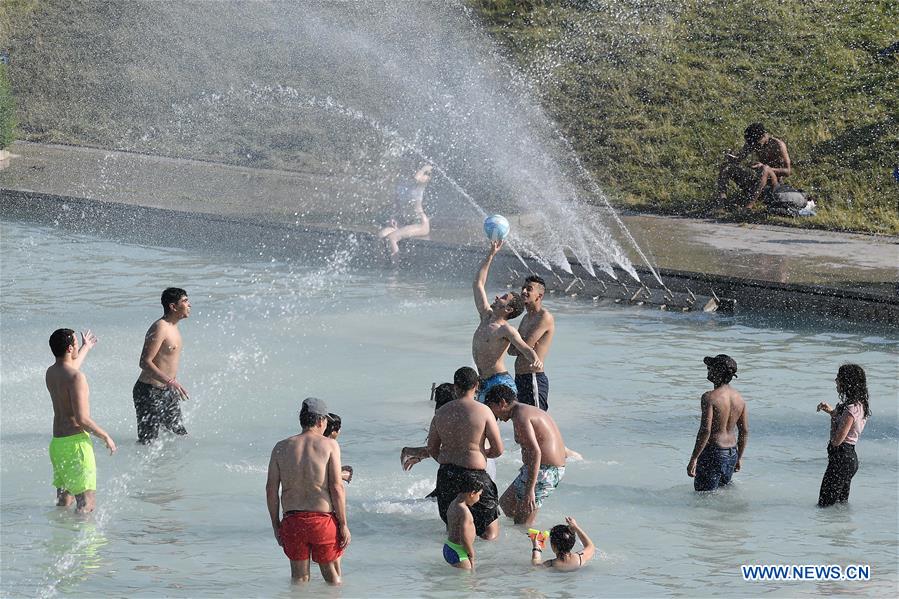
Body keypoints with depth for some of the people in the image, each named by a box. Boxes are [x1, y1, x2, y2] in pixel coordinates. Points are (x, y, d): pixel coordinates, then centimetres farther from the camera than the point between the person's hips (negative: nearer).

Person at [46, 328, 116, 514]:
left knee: (64, 500, 19)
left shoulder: (51, 373, 9)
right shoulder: (76, 378, -18)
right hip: (75, 442, -9)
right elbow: (82, 418, -23)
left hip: (57, 443, 9)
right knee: (87, 503, -10)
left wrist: (86, 348, 53)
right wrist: (105, 436, -8)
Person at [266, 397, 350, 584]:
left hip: (292, 521, 3)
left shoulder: (281, 448, 5)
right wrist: (343, 524, -4)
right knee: (333, 579, 13)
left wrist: (275, 524, 13)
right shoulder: (329, 445, -4)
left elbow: (271, 489, 3)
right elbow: (336, 487, -10)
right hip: (323, 520, -3)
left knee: (299, 579, 16)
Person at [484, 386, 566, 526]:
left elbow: (535, 452, -26)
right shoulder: (530, 411, 18)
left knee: (522, 525, -6)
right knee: (506, 503, 21)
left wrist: (530, 490, -28)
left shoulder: (520, 416, -15)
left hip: (543, 471, -11)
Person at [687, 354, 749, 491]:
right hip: (732, 454, 8)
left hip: (712, 454, -8)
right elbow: (745, 431, 10)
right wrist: (739, 458, 21)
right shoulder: (739, 398, 6)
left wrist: (693, 459, -19)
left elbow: (705, 430, -23)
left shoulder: (710, 397, -18)